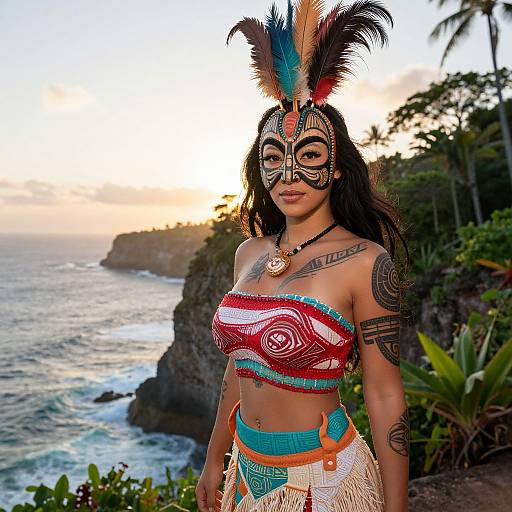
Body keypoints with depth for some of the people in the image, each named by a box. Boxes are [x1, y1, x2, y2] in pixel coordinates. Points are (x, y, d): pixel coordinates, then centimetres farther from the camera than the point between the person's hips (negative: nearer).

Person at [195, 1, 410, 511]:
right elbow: (238, 364, 7)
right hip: (248, 467, 5)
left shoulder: (365, 261, -17)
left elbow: (385, 396, -13)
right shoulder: (249, 252, -1)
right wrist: (214, 460, 13)